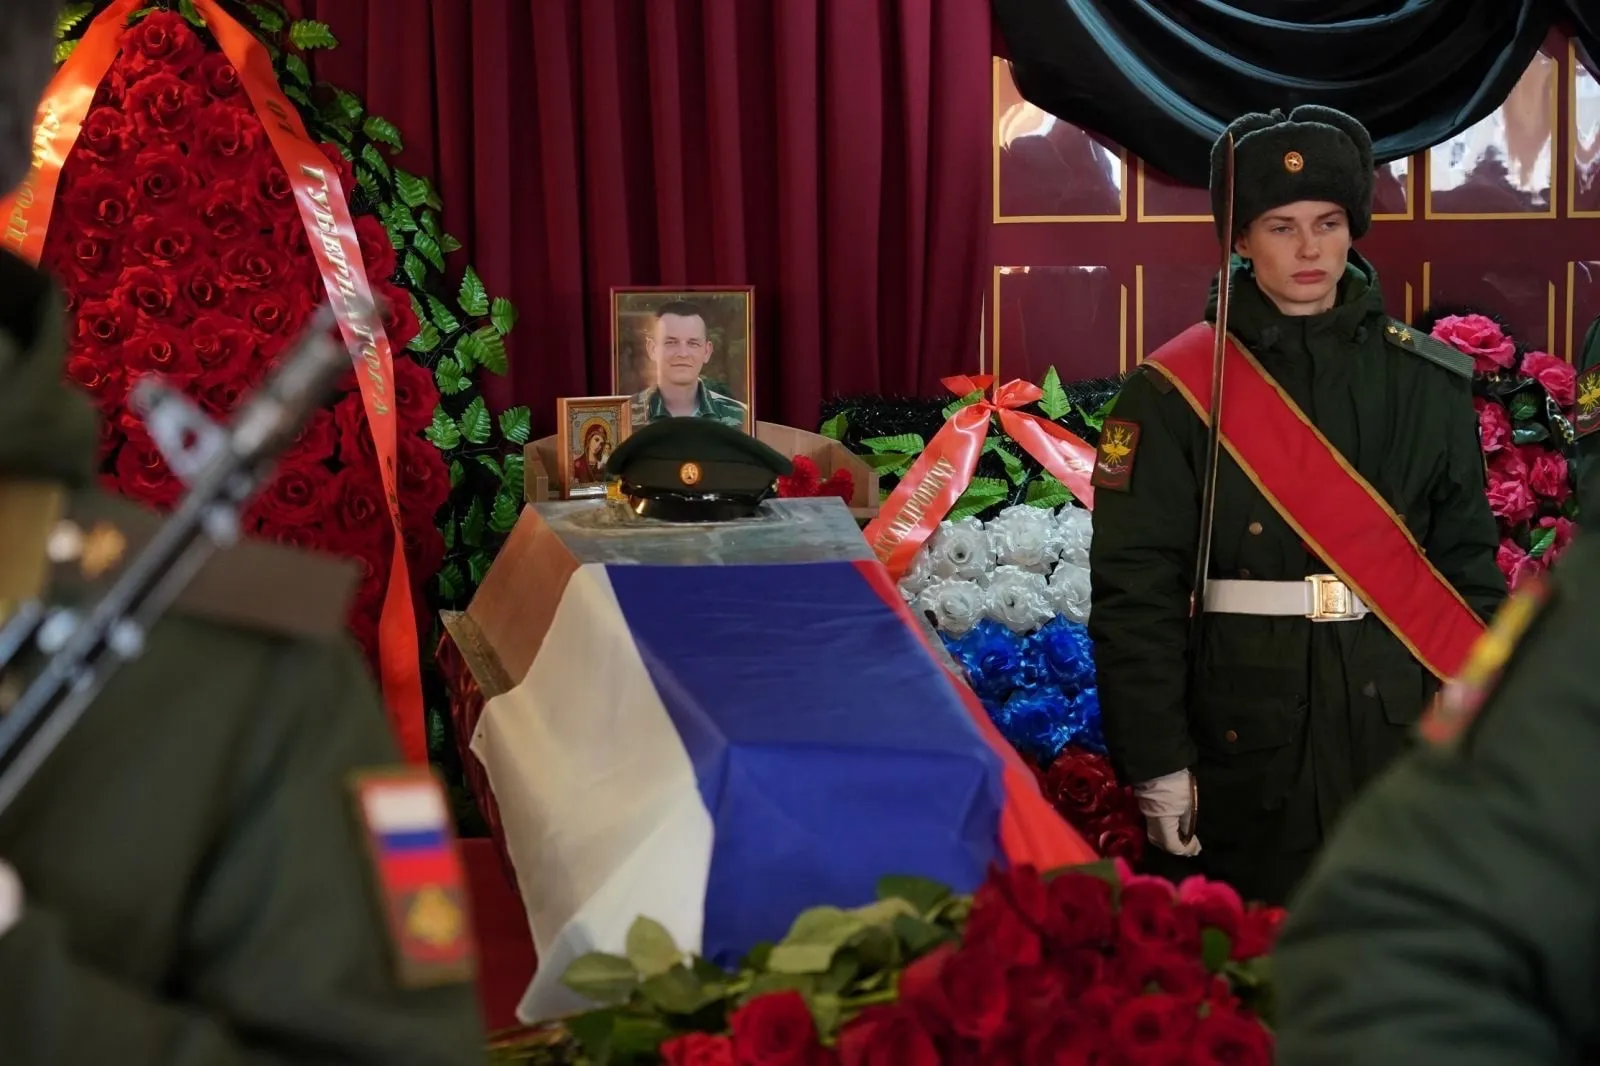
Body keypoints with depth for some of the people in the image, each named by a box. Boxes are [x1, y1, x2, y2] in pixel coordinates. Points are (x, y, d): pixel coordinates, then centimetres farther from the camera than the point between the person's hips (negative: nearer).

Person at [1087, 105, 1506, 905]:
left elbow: (1468, 562, 8)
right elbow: (1136, 586, -6)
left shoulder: (1428, 382, 6)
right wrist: (1158, 761, -10)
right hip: (1249, 726, -2)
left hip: (1403, 719, 3)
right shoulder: (1176, 393, -4)